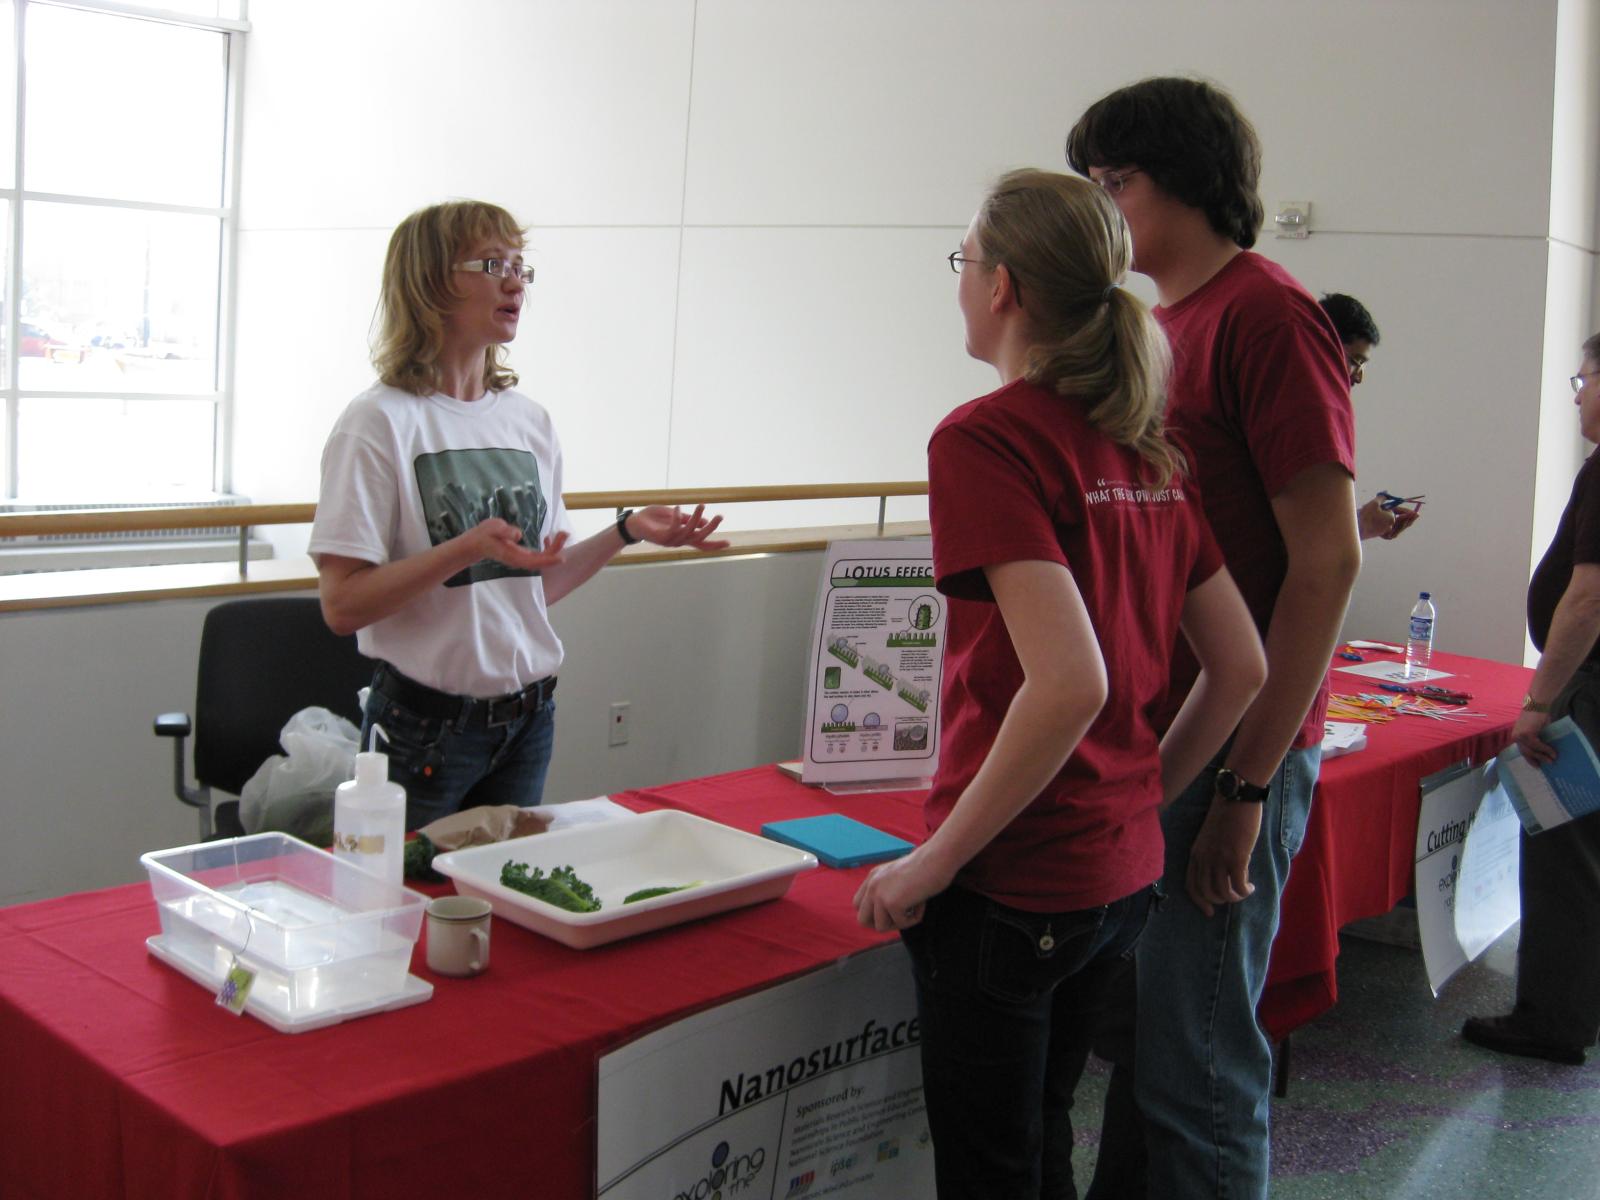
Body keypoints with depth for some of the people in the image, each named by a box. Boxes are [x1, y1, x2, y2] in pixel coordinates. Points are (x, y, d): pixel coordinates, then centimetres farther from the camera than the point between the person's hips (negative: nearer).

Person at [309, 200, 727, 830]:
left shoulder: (529, 419, 7)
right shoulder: (381, 421, -12)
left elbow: (537, 584, 11)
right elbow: (342, 604, -17)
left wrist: (626, 531, 0)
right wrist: (468, 548, -26)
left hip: (528, 719, 6)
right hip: (426, 725, -6)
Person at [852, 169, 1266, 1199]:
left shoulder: (985, 437, -16)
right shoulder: (1147, 449, 6)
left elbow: (1069, 682, -26)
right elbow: (1242, 667, 8)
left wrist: (933, 862, -17)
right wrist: (1142, 796, 17)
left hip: (1013, 884, -7)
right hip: (1127, 872, 7)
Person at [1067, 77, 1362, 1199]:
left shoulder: (1267, 316, -12)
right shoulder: (1166, 325, 14)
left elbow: (1327, 563, -17)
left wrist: (1248, 782, -18)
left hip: (1230, 746, -8)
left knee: (1190, 1059, 1)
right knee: (1129, 1030, 17)